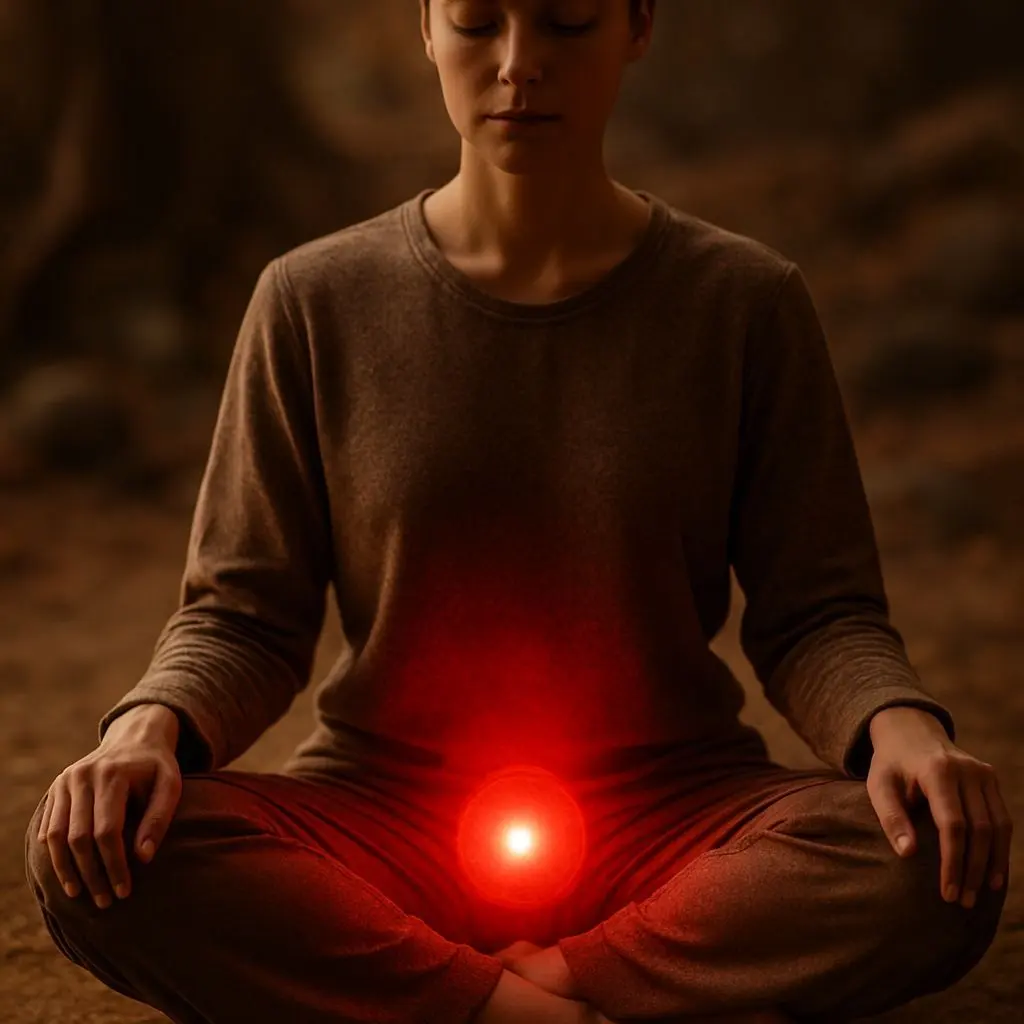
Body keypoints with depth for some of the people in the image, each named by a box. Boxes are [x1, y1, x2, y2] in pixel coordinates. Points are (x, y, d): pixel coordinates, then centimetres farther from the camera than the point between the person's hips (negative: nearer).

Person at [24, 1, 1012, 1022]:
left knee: (936, 868, -31)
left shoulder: (744, 302, 1)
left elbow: (816, 615, 1)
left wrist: (899, 722, -21)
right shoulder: (317, 302, 2)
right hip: (381, 814, 0)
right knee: (86, 854, -28)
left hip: (670, 819, 0)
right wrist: (152, 723, -18)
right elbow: (243, 616, 4)